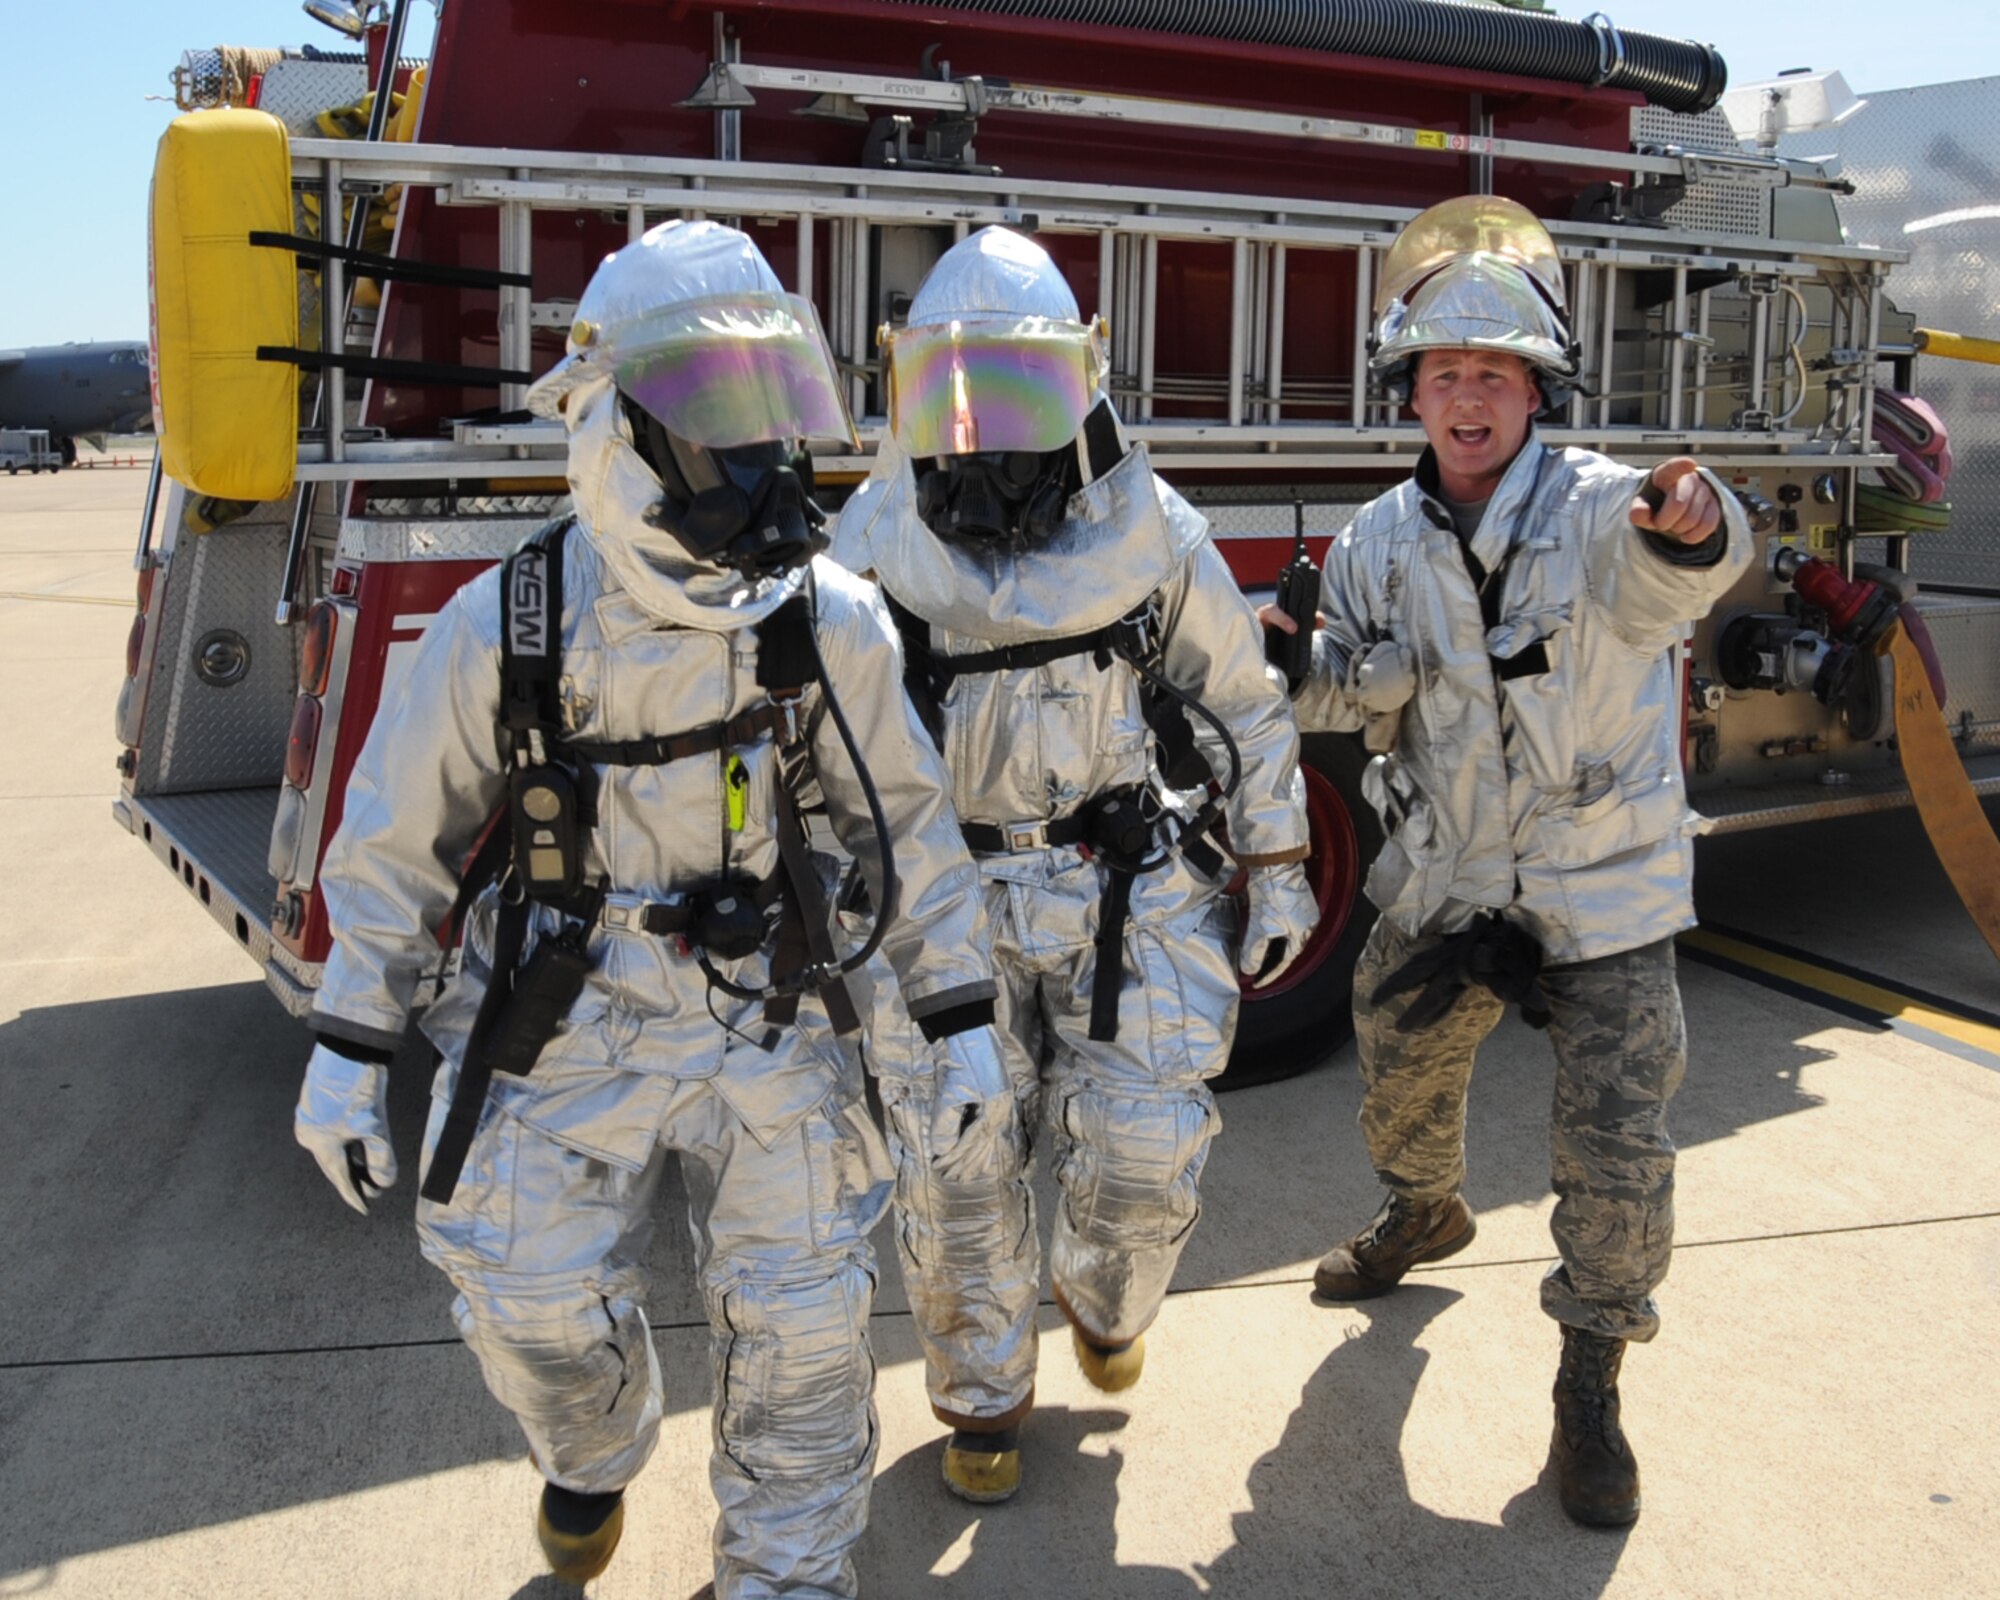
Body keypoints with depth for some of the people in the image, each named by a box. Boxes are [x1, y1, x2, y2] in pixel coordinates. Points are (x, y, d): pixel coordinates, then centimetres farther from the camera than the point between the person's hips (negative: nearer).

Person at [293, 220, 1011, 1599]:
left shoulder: (832, 620, -11)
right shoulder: (502, 630, -14)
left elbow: (907, 822, -1)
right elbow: (399, 841, -2)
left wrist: (964, 1024, -2)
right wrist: (348, 1054, 0)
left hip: (767, 1021, 1)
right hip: (567, 1025, 0)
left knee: (804, 1324, 4)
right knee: (537, 1305, 8)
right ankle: (595, 1450, 46)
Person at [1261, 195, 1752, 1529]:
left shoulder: (1599, 509, -17)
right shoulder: (1384, 540, -2)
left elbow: (1664, 579, -40)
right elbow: (1360, 694, 1)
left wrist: (1690, 523, -64)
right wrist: (1304, 657, -21)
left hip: (1603, 893, -4)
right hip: (1445, 883, 4)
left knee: (1616, 1154, -2)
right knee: (1400, 1072, 22)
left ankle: (1591, 1380, 21)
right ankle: (1427, 1216, 54)